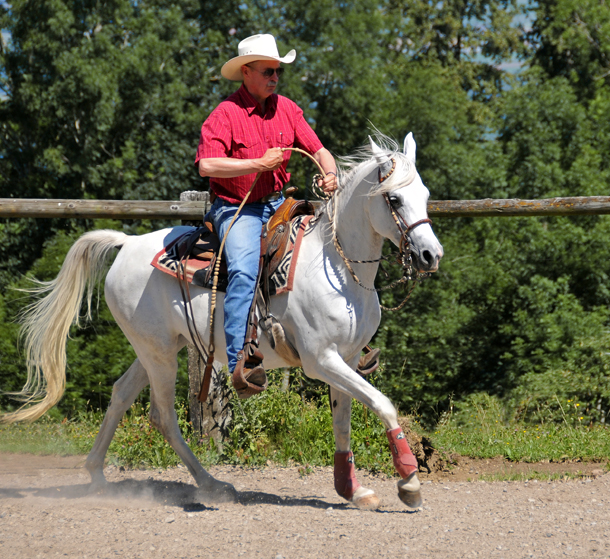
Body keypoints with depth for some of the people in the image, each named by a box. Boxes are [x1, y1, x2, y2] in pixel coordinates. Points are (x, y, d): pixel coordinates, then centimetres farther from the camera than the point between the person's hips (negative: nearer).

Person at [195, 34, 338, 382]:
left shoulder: (287, 109, 8)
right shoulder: (226, 114, -12)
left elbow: (318, 150, 9)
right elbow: (207, 165, -23)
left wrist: (330, 174, -14)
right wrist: (260, 164, -23)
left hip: (278, 206, 7)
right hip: (237, 209, -7)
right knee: (244, 271, -29)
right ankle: (238, 360, -35)